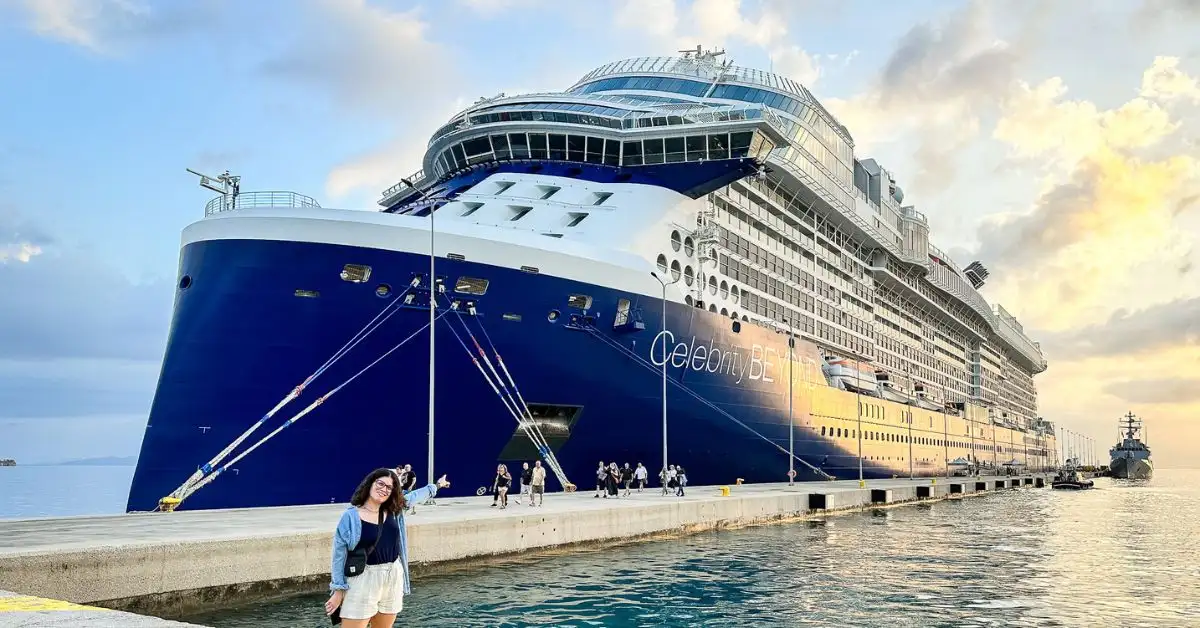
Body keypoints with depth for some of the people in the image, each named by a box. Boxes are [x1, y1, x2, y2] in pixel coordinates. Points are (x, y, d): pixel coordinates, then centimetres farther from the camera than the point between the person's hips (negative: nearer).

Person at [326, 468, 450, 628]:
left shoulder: (393, 511, 4)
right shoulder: (351, 516, -9)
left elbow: (414, 496, 23)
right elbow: (339, 554, -6)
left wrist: (436, 485, 38)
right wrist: (338, 590, -7)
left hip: (393, 578, 5)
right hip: (364, 580, -5)